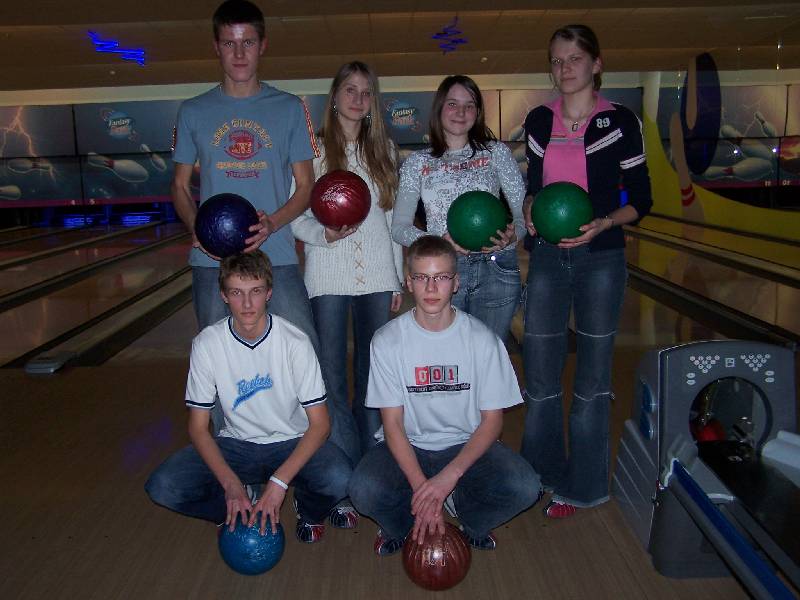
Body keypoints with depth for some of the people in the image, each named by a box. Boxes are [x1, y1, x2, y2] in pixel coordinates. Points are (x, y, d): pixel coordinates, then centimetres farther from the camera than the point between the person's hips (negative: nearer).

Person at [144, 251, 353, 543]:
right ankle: (241, 510, 6)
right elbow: (198, 427, -7)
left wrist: (279, 482, -26)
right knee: (162, 487, -21)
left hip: (293, 443, -1)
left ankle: (309, 509, 6)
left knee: (338, 480, -31)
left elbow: (319, 423, -15)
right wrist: (231, 484, -22)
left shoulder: (294, 341, -18)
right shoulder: (206, 344, -12)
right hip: (237, 445, 2)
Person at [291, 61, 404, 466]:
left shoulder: (383, 150, 11)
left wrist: (397, 279, 10)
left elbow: (392, 217, 13)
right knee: (332, 380, -1)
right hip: (328, 277, -2)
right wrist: (324, 234, -20)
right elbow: (295, 217, 1)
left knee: (372, 375, 10)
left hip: (377, 278, 3)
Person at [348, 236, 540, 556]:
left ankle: (470, 522, 10)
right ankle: (398, 526, 8)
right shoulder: (387, 340, -10)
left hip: (466, 444, 1)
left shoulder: (482, 339, -10)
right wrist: (422, 488, -24)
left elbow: (492, 419, -8)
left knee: (524, 487, -26)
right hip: (407, 446, 0)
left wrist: (449, 475, -22)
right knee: (363, 490, -30)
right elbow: (393, 424, -11)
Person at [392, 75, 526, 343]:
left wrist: (512, 234, -17)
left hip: (496, 271, 1)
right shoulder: (417, 162, 9)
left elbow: (525, 210, 6)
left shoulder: (496, 152, 9)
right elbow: (399, 227, 4)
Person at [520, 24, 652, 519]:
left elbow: (641, 200, -1)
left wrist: (604, 222, -19)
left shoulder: (621, 121, -2)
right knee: (540, 373, 6)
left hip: (601, 259, -3)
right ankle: (542, 473, 26)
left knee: (592, 376, 5)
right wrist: (530, 211, -6)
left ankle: (580, 485, 20)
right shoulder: (539, 121, 8)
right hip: (548, 258, 3)